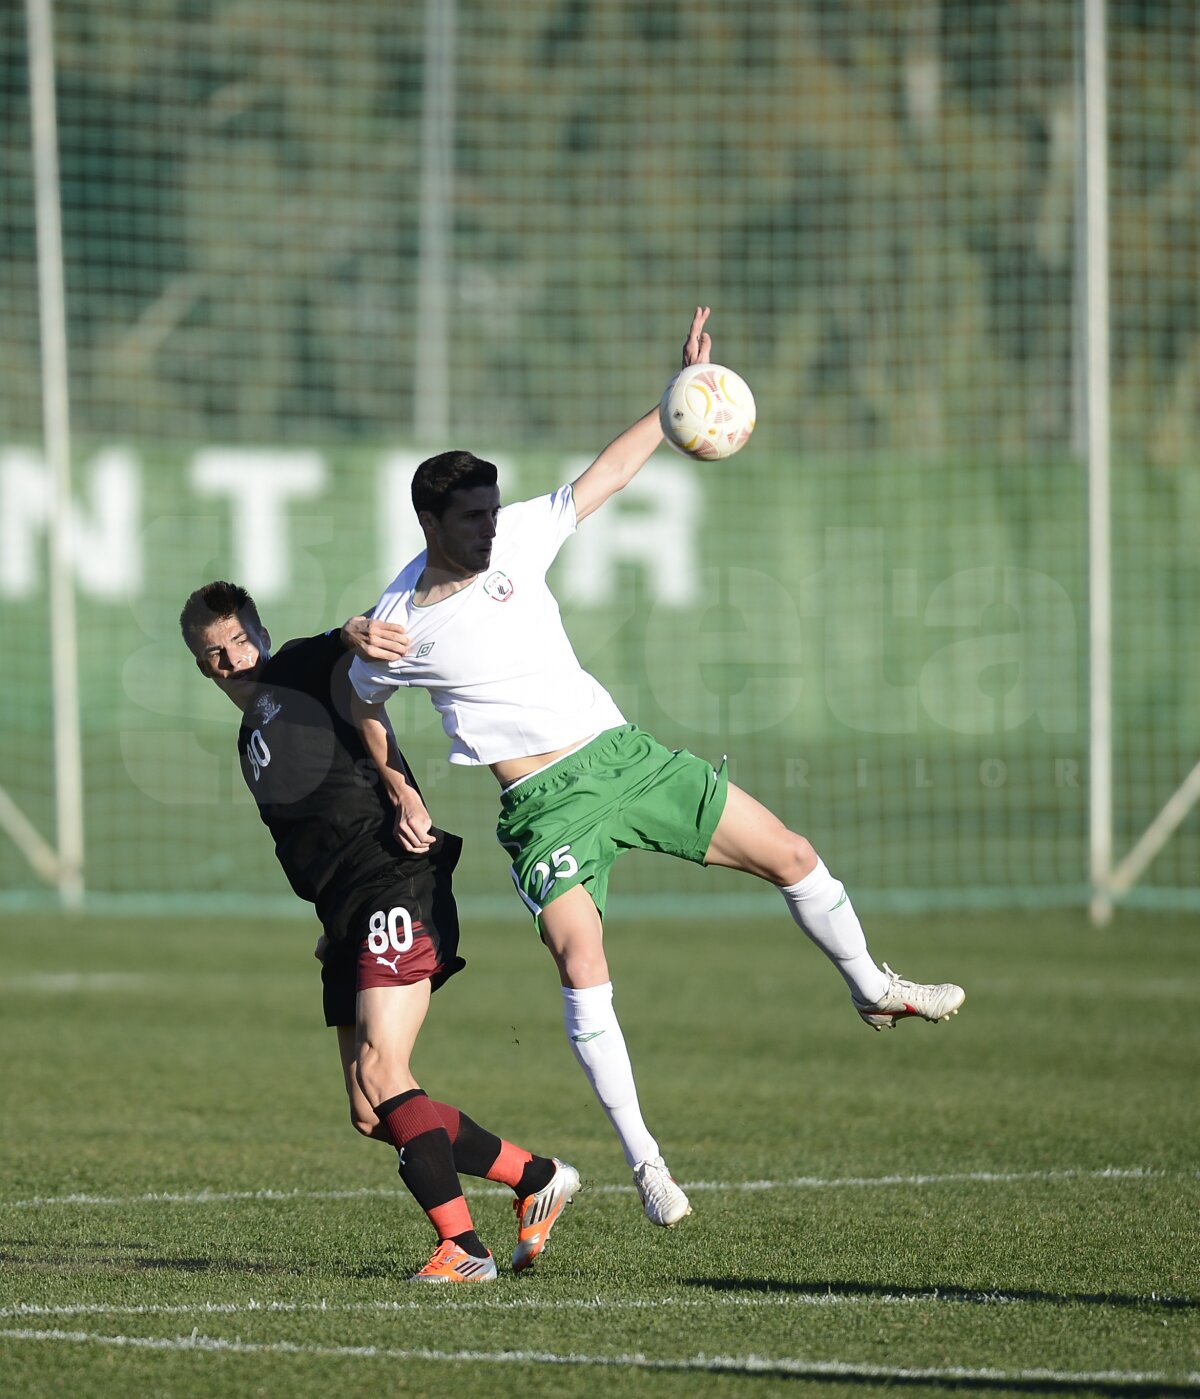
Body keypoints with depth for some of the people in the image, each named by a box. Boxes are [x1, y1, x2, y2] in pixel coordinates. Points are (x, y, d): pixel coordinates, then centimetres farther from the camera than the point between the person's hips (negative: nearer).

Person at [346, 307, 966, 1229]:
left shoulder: (515, 537, -2)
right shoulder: (396, 627, -8)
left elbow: (607, 476, 4)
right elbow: (360, 699, 12)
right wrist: (399, 793, 6)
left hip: (622, 753, 4)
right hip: (545, 802, -4)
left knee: (789, 855, 5)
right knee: (580, 959, -25)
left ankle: (872, 987, 33)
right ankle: (643, 1158, -16)